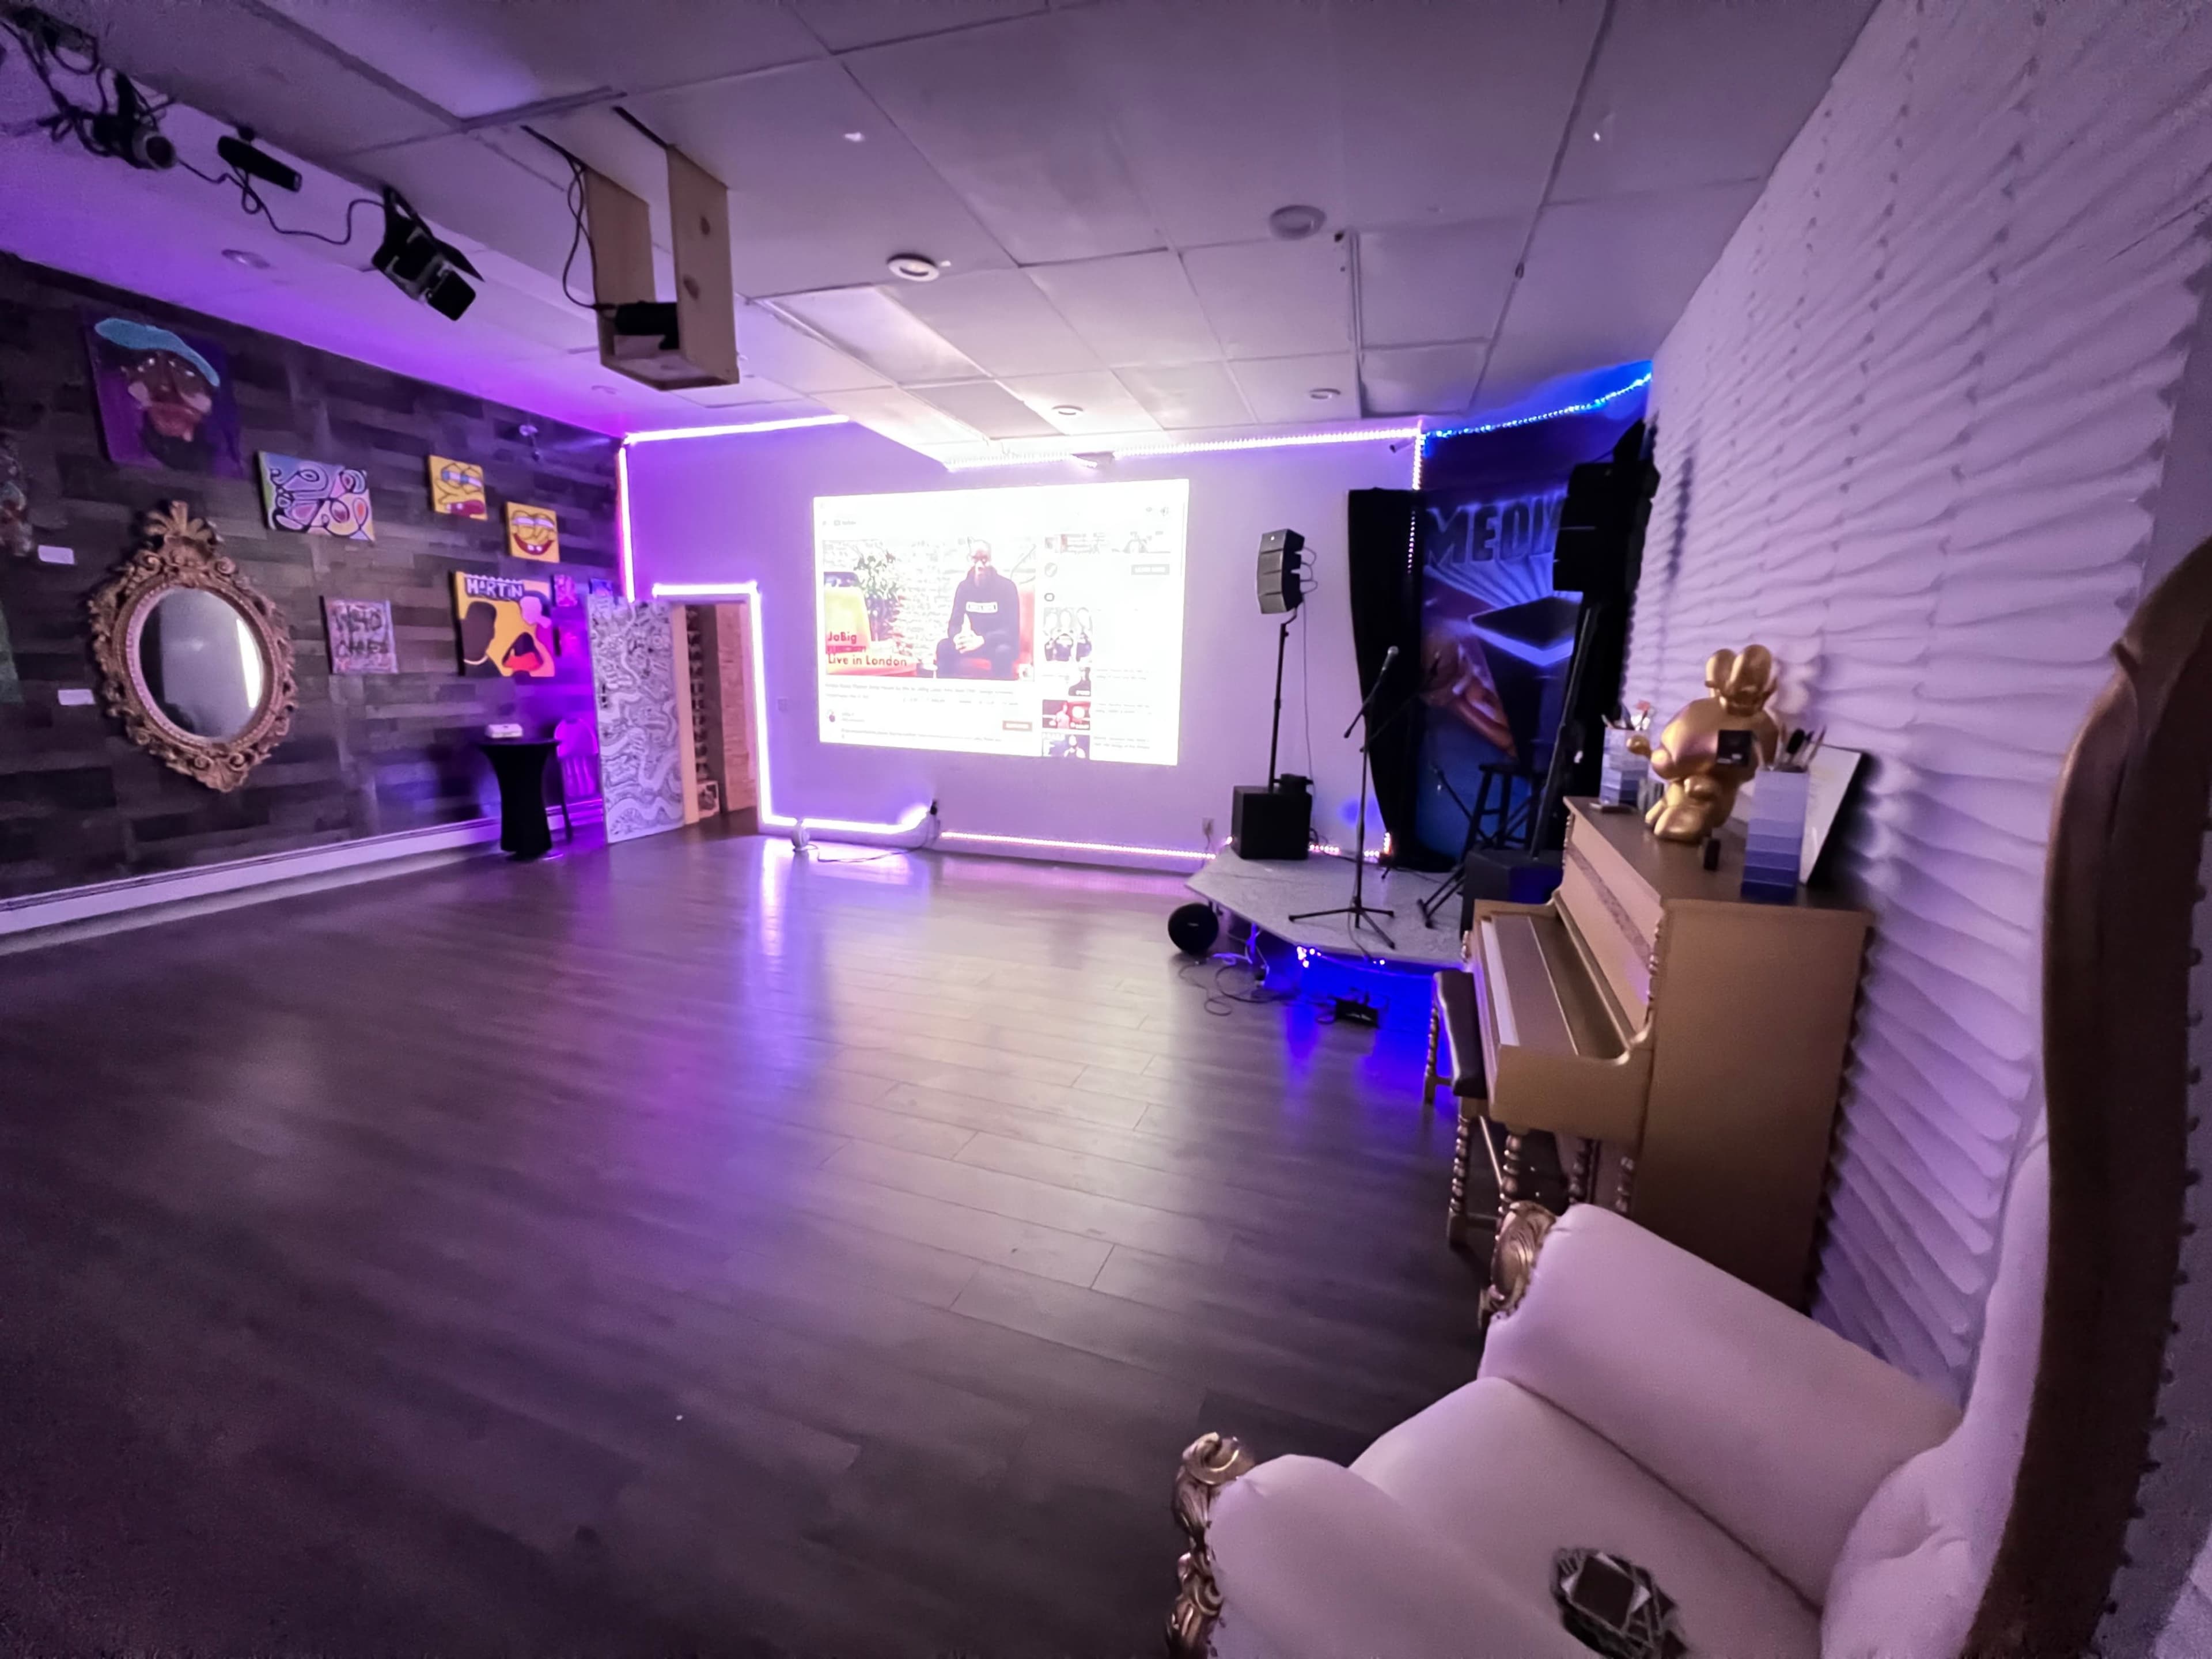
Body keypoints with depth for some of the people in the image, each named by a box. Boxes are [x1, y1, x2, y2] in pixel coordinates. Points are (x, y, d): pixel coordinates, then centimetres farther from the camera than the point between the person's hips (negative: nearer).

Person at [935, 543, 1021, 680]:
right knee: (944, 646, -21)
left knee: (1003, 652, -40)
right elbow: (954, 624, -3)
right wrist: (958, 638, -31)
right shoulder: (965, 587, -2)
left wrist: (982, 640, -38)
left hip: (1001, 643, -4)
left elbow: (1012, 630, -22)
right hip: (977, 642, 4)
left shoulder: (1006, 586, -16)